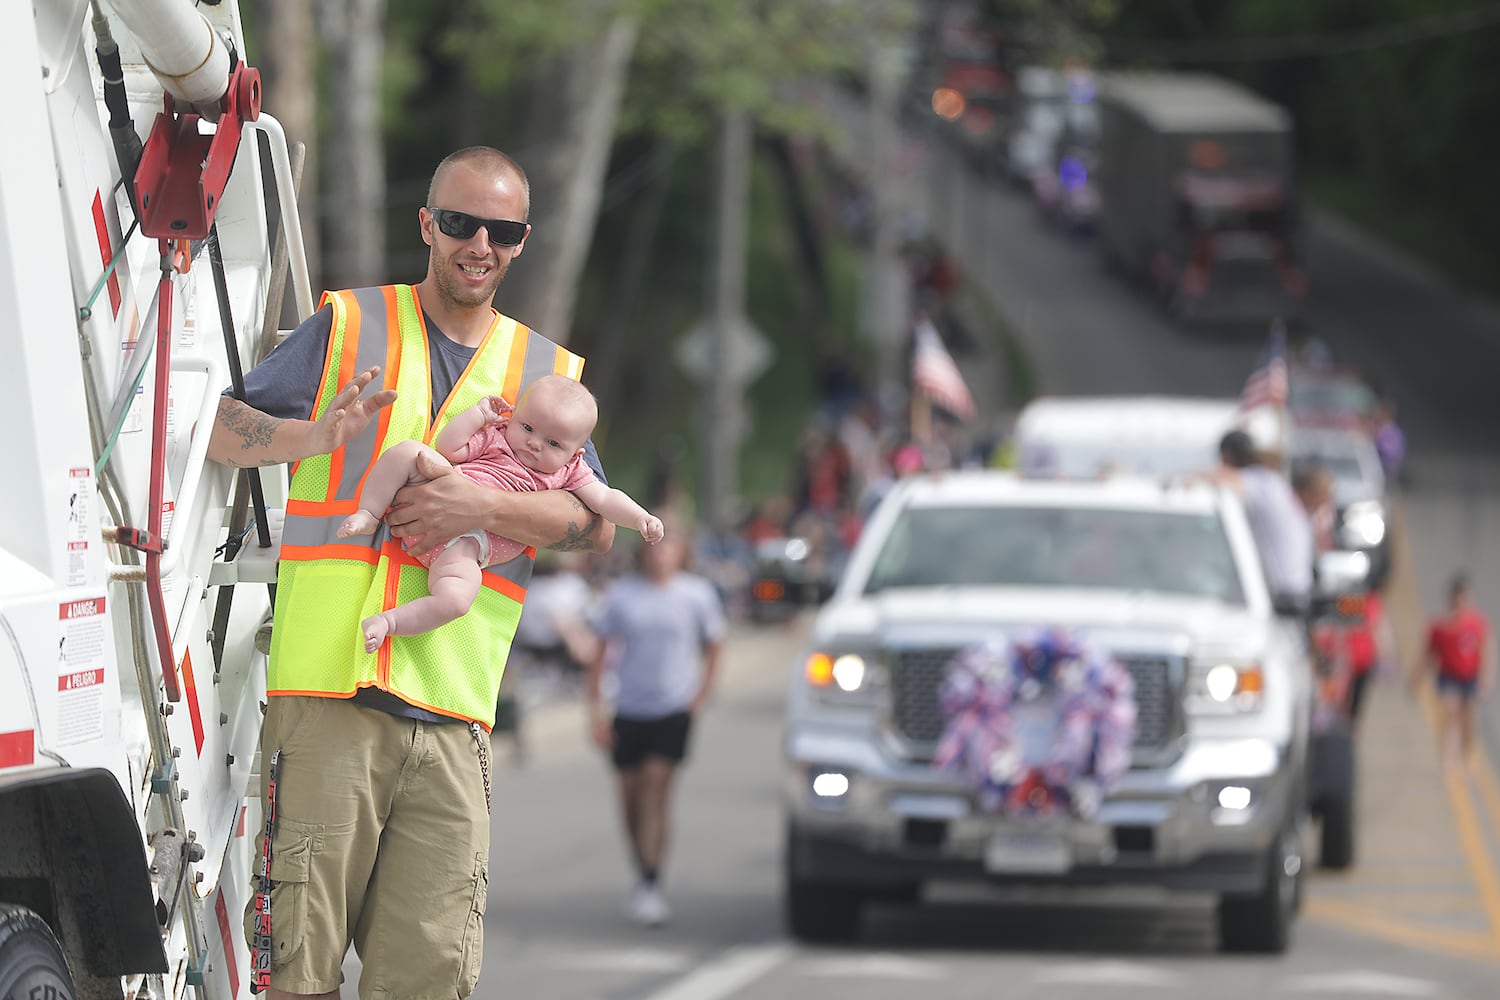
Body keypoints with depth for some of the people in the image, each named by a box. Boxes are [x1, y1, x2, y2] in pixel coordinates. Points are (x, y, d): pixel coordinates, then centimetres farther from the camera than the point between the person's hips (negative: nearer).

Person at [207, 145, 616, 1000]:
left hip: (453, 711, 2)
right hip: (327, 689, -2)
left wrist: (485, 507, -9)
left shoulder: (545, 370, 18)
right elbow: (221, 431, 5)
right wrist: (312, 436, -15)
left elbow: (598, 525, 8)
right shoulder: (348, 327, 12)